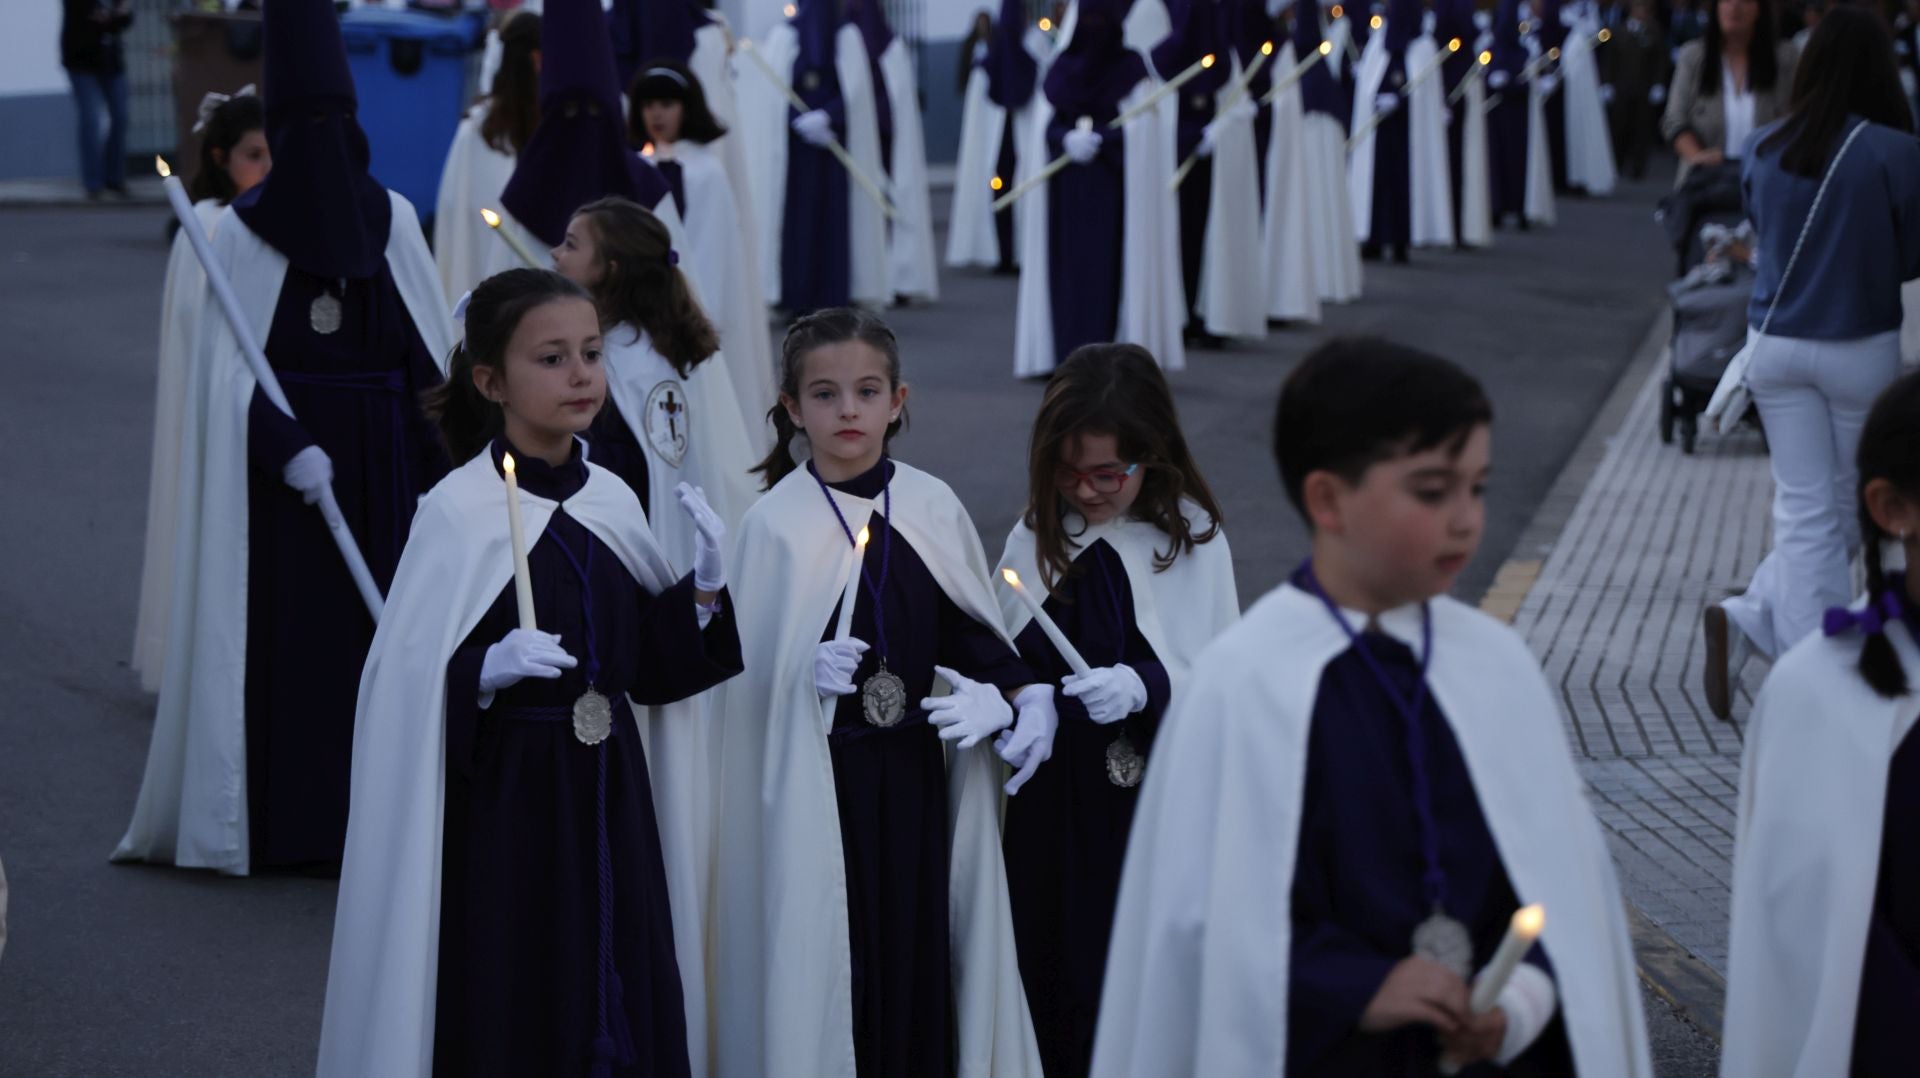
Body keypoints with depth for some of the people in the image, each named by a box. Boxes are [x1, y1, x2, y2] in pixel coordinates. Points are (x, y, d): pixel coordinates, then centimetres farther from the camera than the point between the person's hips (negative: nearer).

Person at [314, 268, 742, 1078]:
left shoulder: (613, 500, 6)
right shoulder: (459, 511, -11)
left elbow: (651, 668, 11)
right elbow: (406, 681, -12)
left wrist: (704, 588, -4)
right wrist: (487, 670, -29)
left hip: (609, 801, 5)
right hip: (503, 807, -5)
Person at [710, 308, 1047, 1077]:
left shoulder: (932, 508, 3)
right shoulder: (774, 523, -6)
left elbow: (972, 628, 10)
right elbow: (748, 666, -4)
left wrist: (1007, 696, -7)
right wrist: (806, 672, -22)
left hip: (917, 772, 3)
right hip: (819, 777, -3)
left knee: (918, 941, 6)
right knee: (827, 952, -2)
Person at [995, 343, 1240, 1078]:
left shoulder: (1194, 542, -6)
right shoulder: (1036, 537, 1)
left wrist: (1145, 686, -22)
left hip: (1160, 804, -2)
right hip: (1054, 805, 2)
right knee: (1060, 974, 7)